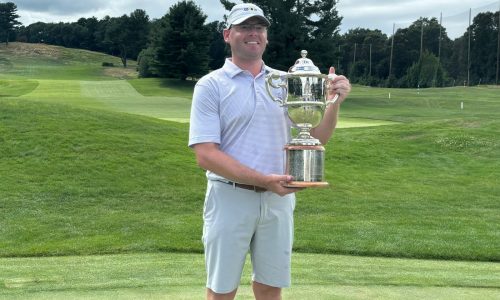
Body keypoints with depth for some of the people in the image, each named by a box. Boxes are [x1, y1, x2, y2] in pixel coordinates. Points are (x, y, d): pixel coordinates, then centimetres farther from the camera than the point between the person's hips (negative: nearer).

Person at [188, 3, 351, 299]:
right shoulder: (211, 85, -5)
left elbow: (317, 137, 7)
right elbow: (206, 155, -13)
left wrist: (334, 102, -12)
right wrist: (265, 180, -21)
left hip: (278, 199, 4)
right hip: (230, 199, -3)